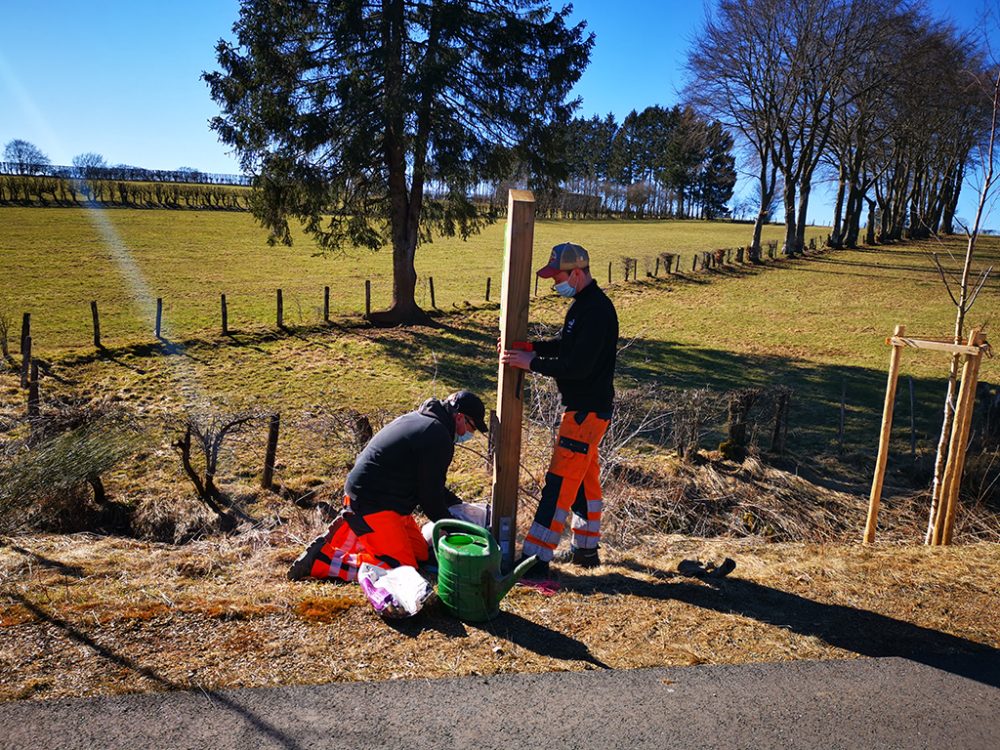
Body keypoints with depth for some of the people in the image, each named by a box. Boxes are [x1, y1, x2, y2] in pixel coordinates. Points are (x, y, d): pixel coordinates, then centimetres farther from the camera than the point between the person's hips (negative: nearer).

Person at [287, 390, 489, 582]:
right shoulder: (439, 438, -17)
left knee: (421, 553, 13)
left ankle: (351, 531, 16)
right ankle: (322, 559, -10)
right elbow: (430, 496, -13)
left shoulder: (418, 419, 14)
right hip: (372, 506, -11)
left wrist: (455, 502, 26)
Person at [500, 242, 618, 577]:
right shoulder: (582, 304, 12)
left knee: (560, 482, -7)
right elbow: (566, 345, 18)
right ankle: (587, 549, 32)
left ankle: (536, 559, -1)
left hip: (588, 411, -11)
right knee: (585, 479, 18)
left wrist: (530, 363, -19)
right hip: (582, 407, 11)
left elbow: (579, 366, -25)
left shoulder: (596, 310, -21)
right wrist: (532, 346, 2)